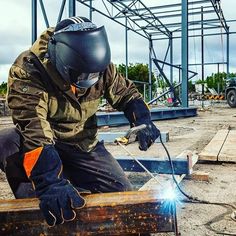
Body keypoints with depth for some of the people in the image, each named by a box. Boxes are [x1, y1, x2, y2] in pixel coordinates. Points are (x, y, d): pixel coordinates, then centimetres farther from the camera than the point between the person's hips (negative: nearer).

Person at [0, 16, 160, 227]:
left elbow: (126, 93, 4)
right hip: (43, 143, -3)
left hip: (84, 146, 4)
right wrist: (51, 183, -50)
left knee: (123, 194, -8)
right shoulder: (27, 69, -28)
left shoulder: (101, 67, -13)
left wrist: (143, 120, -17)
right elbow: (32, 125, -39)